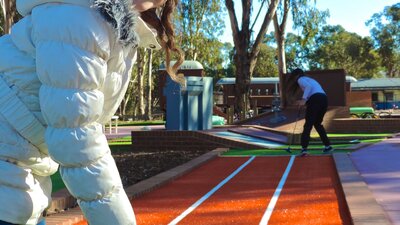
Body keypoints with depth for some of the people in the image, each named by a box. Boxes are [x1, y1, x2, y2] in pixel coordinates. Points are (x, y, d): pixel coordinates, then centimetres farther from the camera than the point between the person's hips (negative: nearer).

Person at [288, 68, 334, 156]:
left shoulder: (301, 79, 9)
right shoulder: (310, 79, 34)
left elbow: (308, 86, -12)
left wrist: (303, 99, -17)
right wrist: (303, 102, 22)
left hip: (316, 99, -8)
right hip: (324, 99, 8)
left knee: (308, 124, -8)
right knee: (317, 123, 23)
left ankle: (304, 149, -19)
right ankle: (328, 146, 20)